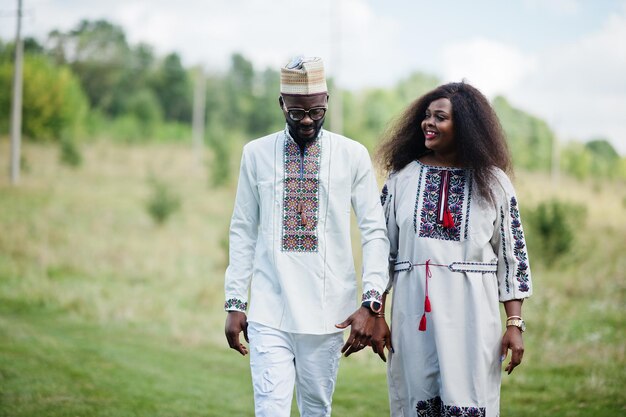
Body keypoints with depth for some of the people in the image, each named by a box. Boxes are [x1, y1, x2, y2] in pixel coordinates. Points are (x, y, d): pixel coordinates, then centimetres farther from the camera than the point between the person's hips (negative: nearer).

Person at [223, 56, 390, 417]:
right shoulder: (257, 154, 5)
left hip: (326, 314, 0)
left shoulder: (353, 155, 2)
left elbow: (375, 232, 1)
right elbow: (243, 232, 8)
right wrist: (235, 303, 5)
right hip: (269, 311, 0)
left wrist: (372, 303, -8)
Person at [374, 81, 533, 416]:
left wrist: (515, 325, -2)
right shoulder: (403, 177, 7)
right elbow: (383, 250, 10)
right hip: (414, 313, 2)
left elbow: (513, 256, 4)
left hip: (472, 316, -2)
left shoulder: (492, 182, 3)